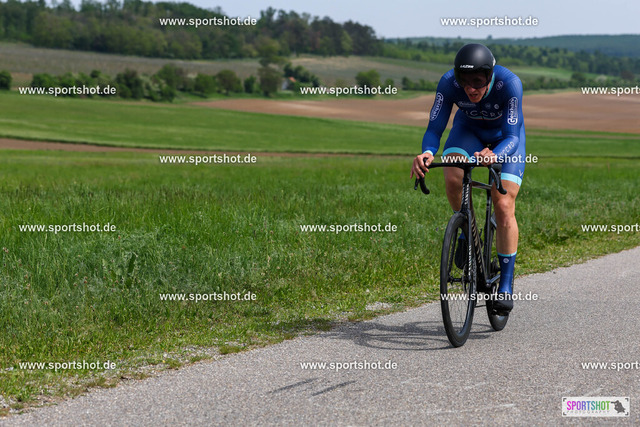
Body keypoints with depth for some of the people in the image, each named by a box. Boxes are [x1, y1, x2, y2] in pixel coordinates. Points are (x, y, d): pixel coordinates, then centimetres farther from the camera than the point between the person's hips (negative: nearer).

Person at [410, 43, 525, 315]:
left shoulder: (509, 84, -37)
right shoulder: (448, 83, -31)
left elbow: (512, 137, -39)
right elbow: (434, 128, -30)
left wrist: (495, 156, -61)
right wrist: (427, 153, -52)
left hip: (504, 139, -2)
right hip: (469, 129, 2)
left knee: (504, 206, -15)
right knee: (452, 178, -29)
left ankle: (506, 284, -5)